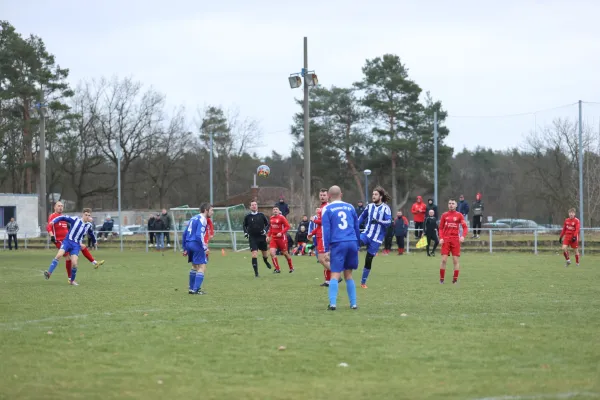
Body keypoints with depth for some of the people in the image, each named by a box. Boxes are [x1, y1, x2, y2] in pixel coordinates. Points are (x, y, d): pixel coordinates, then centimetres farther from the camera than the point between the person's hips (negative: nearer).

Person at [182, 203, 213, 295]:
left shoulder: (194, 218, 17)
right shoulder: (202, 220, -10)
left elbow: (184, 234, 19)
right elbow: (199, 235, -22)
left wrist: (185, 248, 22)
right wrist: (205, 247, -18)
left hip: (189, 244, 9)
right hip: (196, 245, -9)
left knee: (194, 266, 22)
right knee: (202, 266, -5)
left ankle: (191, 288, 26)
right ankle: (196, 289, -10)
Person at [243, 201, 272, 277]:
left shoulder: (261, 215, 0)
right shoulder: (247, 217, -1)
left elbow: (267, 224, 10)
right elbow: (245, 226, 16)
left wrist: (265, 230, -7)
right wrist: (245, 232, 1)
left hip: (262, 237, 2)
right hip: (252, 238, -2)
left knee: (265, 254, 14)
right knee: (254, 254, -15)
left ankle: (266, 262, 52)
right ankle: (256, 273, -10)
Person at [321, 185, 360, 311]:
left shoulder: (327, 209, 4)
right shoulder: (350, 207, 15)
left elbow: (326, 230, -2)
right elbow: (357, 227, 17)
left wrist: (326, 250, -2)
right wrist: (358, 246, 24)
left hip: (338, 244, -3)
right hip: (352, 243, 3)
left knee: (335, 275, -3)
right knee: (348, 274, 13)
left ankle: (332, 303, -15)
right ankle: (353, 303, 10)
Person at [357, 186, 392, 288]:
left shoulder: (386, 208, -6)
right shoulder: (370, 206, 6)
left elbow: (388, 222, -16)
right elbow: (362, 217, 21)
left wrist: (378, 221, -33)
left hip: (376, 238, -2)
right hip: (366, 234, 2)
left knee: (369, 259, 4)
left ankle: (363, 282, 18)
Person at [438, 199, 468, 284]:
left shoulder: (459, 215, 4)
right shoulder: (444, 215, 8)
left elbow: (465, 227, 2)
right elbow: (440, 228, 10)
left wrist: (463, 236, -15)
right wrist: (441, 238, -5)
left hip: (455, 240, 0)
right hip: (446, 240, 0)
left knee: (455, 260, -1)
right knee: (444, 260, -6)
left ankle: (455, 279, 5)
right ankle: (441, 279, 2)